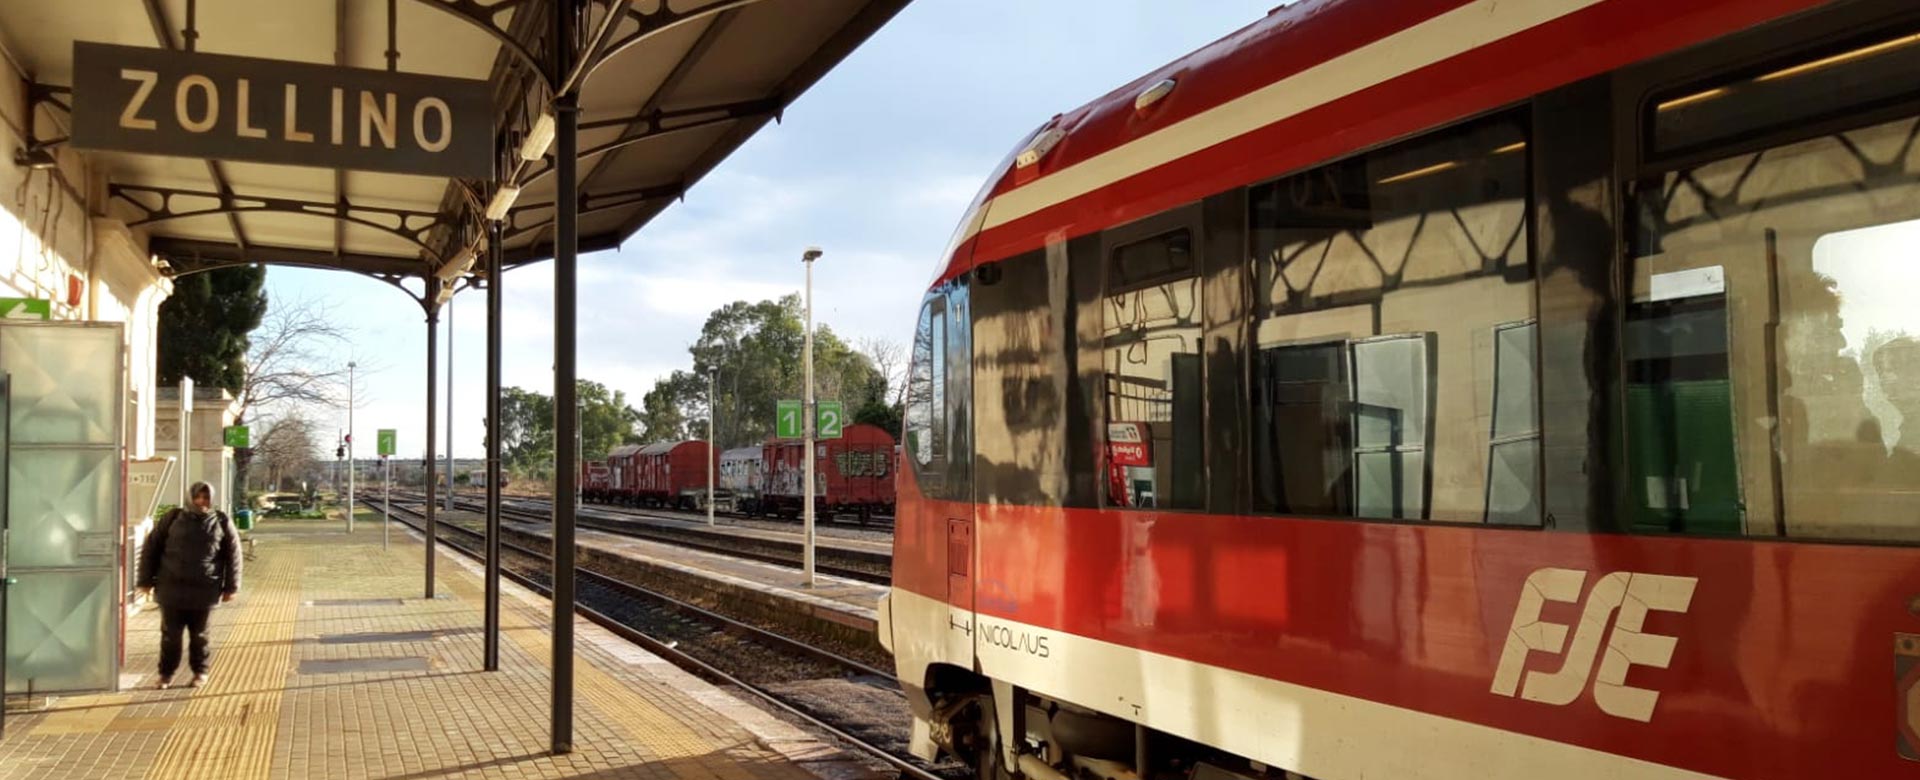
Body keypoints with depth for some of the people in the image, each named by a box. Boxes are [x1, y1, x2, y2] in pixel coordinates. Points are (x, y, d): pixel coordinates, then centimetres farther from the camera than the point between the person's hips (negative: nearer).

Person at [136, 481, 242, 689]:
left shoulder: (222, 522, 1)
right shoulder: (173, 518, 0)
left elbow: (233, 555, 4)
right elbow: (151, 547, 4)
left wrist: (231, 586, 1)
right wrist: (146, 579, 2)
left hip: (203, 590, 0)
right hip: (171, 587, 0)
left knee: (199, 635, 10)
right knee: (170, 634, 6)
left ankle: (200, 672, 23)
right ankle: (166, 673, 20)